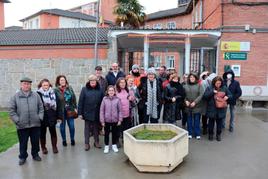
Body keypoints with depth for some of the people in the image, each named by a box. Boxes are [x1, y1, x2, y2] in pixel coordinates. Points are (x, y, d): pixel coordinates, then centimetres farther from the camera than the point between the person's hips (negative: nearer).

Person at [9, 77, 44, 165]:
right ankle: (22, 157, 29)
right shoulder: (15, 96, -1)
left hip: (35, 124, 1)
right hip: (22, 125, -1)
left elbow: (41, 108, 7)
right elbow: (12, 110, 0)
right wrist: (17, 120, -8)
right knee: (23, 142, 11)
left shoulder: (36, 95, 4)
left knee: (35, 141, 13)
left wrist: (40, 117, -2)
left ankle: (35, 154, 32)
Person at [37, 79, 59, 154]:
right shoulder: (38, 94, -5)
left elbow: (56, 105, 4)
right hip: (42, 117, -1)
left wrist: (57, 116, 2)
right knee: (42, 133, 10)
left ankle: (54, 147, 22)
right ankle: (43, 147, 26)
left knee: (53, 132, 7)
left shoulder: (52, 93, 3)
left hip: (51, 117, 2)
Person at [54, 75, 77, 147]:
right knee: (62, 126, 12)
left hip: (70, 111, 2)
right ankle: (64, 140, 30)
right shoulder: (56, 90, -8)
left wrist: (75, 108, 3)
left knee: (72, 126, 7)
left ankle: (72, 139, 28)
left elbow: (74, 98, 6)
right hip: (61, 111, -2)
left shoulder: (70, 88, 3)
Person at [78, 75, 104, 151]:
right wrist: (80, 113, -8)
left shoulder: (100, 90, -1)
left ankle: (96, 142, 29)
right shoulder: (84, 89, -5)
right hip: (87, 113, -1)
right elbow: (81, 101, -5)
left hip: (97, 113, 2)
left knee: (96, 128, 15)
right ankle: (86, 143, 21)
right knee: (87, 128, 9)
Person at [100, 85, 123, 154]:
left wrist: (120, 120, -5)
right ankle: (106, 146, 30)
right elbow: (102, 110, -3)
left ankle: (114, 145, 34)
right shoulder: (104, 99, -7)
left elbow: (120, 110, -3)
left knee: (115, 133, 15)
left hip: (115, 120, 0)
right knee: (106, 133, 12)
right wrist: (102, 120, -4)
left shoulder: (117, 99, -8)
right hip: (107, 120, 0)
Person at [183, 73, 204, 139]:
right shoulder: (185, 86, 7)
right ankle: (190, 133, 22)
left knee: (197, 120, 5)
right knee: (189, 120, 10)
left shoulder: (199, 85, 0)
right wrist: (186, 101, -10)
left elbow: (201, 95, -7)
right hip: (188, 106, 2)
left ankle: (197, 134, 17)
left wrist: (195, 102, -14)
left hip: (196, 106, -2)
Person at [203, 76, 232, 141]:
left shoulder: (224, 88, 2)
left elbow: (230, 95, 10)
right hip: (212, 109, -2)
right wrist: (212, 92, -20)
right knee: (211, 122, 9)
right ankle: (210, 134, 25)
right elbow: (205, 96, -11)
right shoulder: (210, 88, -4)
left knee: (219, 122, 12)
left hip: (221, 109, 2)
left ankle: (218, 134, 28)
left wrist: (227, 97, -13)